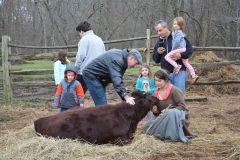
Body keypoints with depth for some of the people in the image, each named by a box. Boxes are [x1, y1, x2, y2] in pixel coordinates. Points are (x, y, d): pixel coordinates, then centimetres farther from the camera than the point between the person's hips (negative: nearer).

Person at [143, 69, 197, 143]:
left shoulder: (174, 90, -15)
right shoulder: (156, 93, 5)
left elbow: (182, 106, -18)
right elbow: (158, 110, 10)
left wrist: (167, 111, -28)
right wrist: (155, 110, -15)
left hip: (177, 117, -6)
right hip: (164, 118, 6)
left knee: (171, 113, -41)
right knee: (147, 126, -13)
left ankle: (172, 136, -27)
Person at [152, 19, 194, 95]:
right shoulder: (158, 43, 15)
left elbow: (190, 49, -1)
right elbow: (156, 60, 19)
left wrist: (181, 55, -19)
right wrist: (158, 53, -3)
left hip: (179, 72, -5)